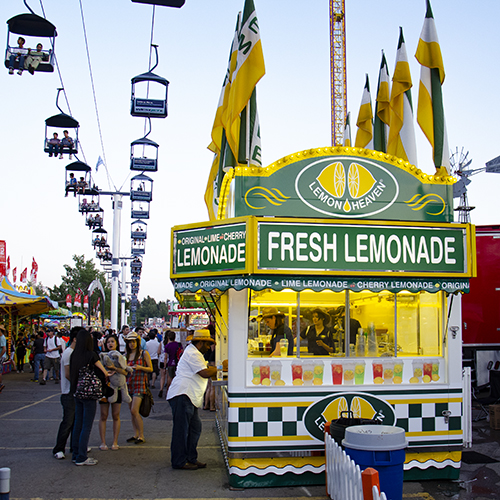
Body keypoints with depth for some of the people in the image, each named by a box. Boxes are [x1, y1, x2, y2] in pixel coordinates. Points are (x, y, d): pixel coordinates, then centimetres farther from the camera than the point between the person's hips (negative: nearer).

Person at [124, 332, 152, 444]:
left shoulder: (144, 353, -1)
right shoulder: (127, 355, 12)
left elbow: (150, 369, 0)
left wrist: (140, 367, -16)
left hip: (139, 384, -5)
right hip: (129, 383, 5)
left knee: (134, 411, -13)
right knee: (132, 412, 7)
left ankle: (141, 436, -3)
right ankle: (135, 434, 18)